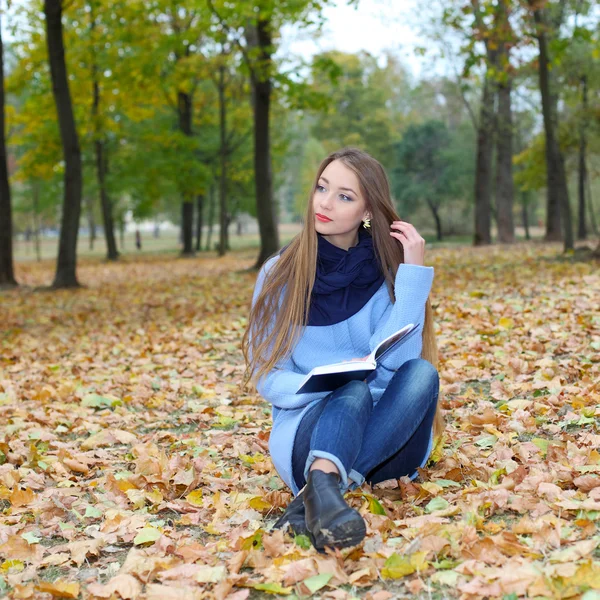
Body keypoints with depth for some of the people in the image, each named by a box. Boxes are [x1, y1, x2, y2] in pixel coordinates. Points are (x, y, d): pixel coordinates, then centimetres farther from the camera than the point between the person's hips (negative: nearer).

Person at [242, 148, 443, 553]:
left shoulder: (386, 274, 0)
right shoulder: (281, 274, 0)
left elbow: (394, 361, -15)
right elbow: (267, 377, -2)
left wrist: (413, 272, -19)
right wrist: (323, 387, -22)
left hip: (388, 440, 2)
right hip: (307, 432, -1)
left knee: (421, 372, -29)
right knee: (354, 391, -33)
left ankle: (318, 493, -46)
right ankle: (324, 491, -62)